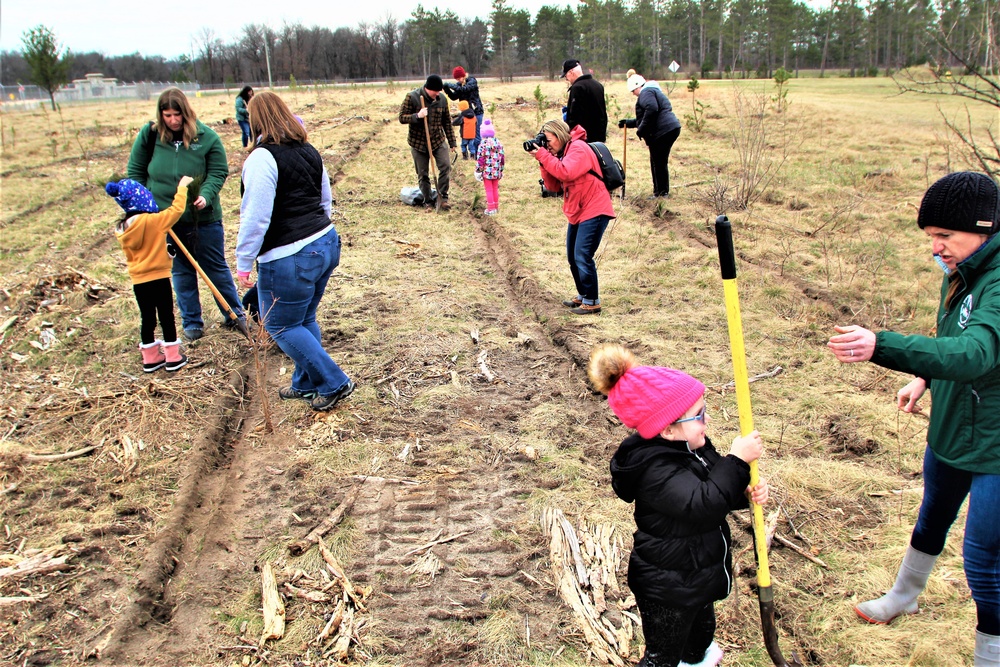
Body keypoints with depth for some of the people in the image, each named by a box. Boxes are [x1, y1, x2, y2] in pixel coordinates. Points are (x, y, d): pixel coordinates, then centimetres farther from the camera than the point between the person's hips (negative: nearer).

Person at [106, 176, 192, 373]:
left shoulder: (122, 229, 4)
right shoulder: (154, 221, -16)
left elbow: (130, 255, 14)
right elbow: (177, 209, -12)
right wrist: (182, 187, -1)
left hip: (138, 281, 6)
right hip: (158, 278, -6)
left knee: (147, 319, 14)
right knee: (166, 317, 4)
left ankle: (150, 359, 22)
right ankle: (173, 358, 10)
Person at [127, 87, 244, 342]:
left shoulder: (206, 137, -10)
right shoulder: (149, 135, -4)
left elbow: (218, 172, -8)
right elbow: (135, 171, 6)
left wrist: (205, 196, -25)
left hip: (203, 217, -2)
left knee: (216, 268, 7)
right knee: (181, 271, 11)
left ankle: (235, 315, 21)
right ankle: (191, 322, 22)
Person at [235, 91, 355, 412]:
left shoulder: (263, 157, -16)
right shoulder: (309, 151, 10)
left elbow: (256, 217, -19)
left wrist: (244, 263, -11)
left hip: (290, 259, -9)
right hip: (326, 244, 9)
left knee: (281, 326, 7)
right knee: (304, 319, 21)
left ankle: (333, 383, 9)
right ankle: (306, 383, 33)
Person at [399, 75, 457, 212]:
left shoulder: (442, 99, -2)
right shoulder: (412, 97, -12)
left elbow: (447, 122, 7)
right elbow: (402, 118, -9)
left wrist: (452, 143, 8)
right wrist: (417, 116, -27)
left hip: (438, 140, 2)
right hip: (418, 142, -2)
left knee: (445, 166, -14)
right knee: (422, 174, 4)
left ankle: (443, 197, -1)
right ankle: (428, 202, 17)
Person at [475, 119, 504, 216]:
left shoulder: (483, 144, -13)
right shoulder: (499, 143, 3)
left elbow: (480, 159, -13)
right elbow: (502, 158, 8)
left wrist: (478, 171, -5)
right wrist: (501, 170, 18)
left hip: (487, 172, -5)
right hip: (497, 172, 5)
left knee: (489, 190, 2)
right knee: (495, 189, 16)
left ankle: (491, 209, 4)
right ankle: (496, 207, 23)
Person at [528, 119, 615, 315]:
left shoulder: (578, 148, -13)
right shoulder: (562, 153, 15)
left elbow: (566, 173, -30)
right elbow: (553, 186, 8)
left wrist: (543, 156, -21)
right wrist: (543, 162, -5)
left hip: (594, 211, -10)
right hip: (577, 213, 10)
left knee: (582, 257, -13)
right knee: (573, 257, 14)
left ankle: (592, 302, -6)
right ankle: (582, 295, 28)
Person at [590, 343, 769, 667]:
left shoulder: (690, 447, -5)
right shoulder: (656, 470, -34)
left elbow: (716, 489, 8)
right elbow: (703, 505, -41)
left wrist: (746, 491, -12)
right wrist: (737, 461, -34)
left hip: (698, 577, 9)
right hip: (667, 592, -9)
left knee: (702, 627, 34)